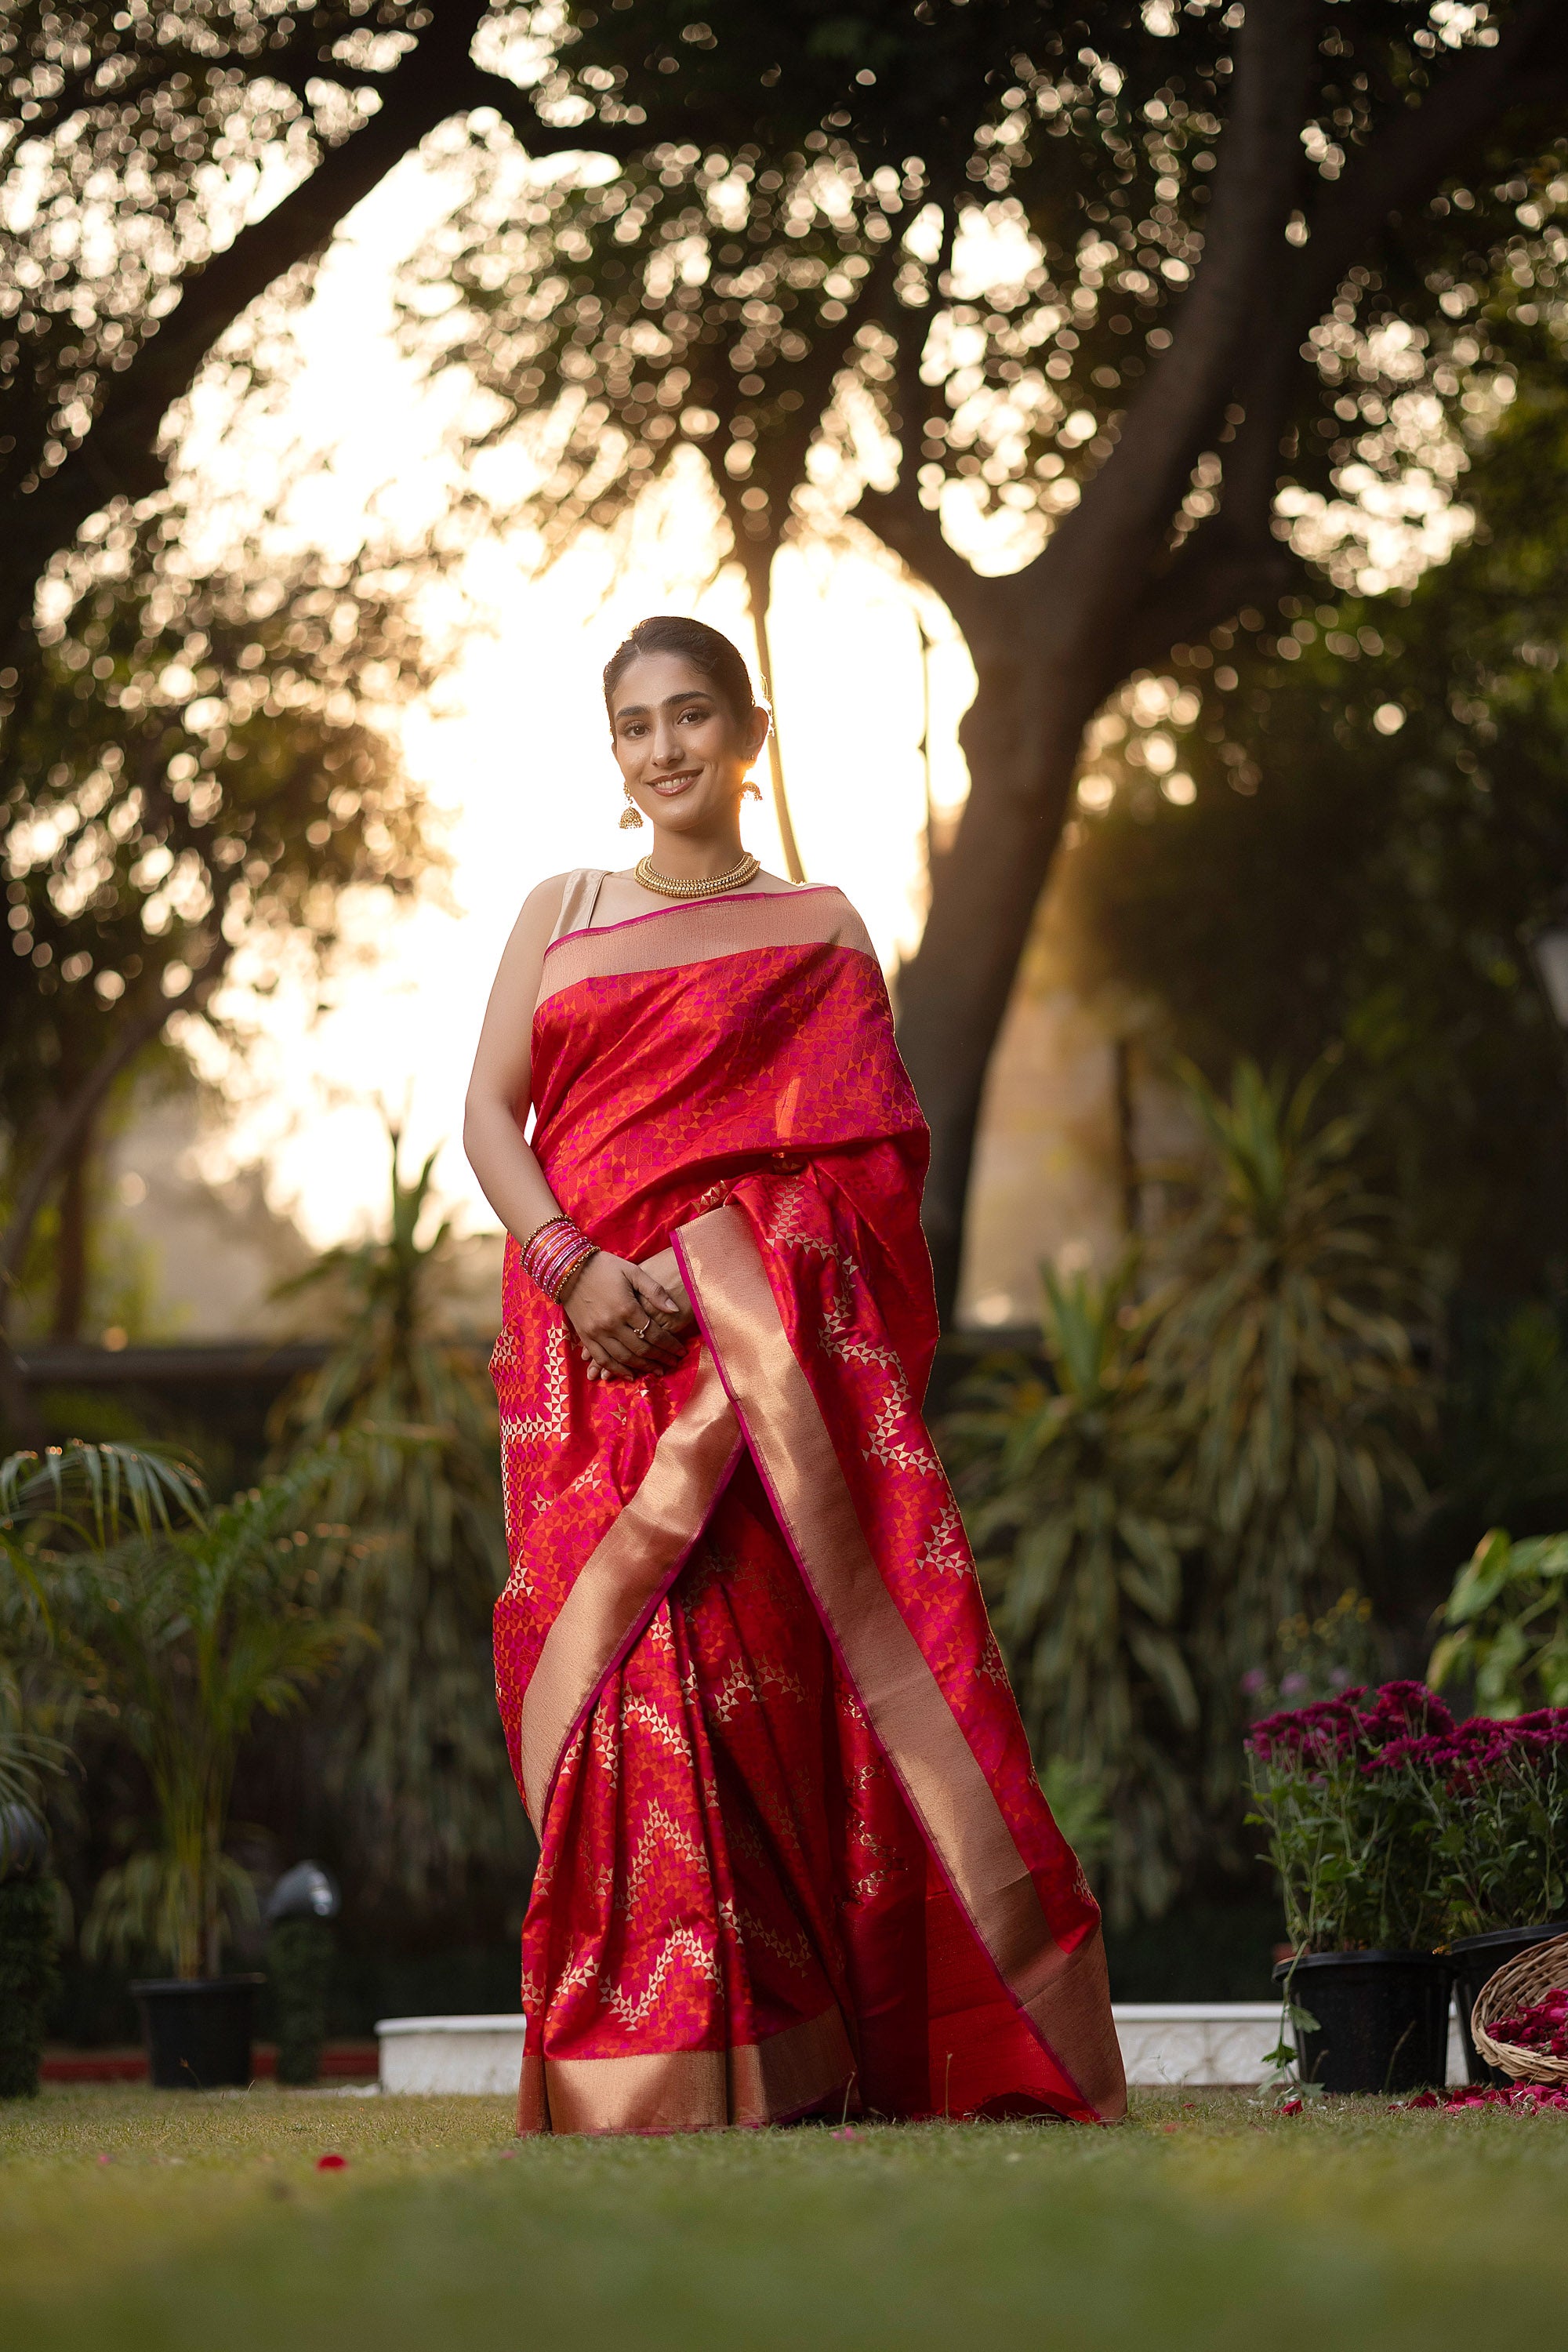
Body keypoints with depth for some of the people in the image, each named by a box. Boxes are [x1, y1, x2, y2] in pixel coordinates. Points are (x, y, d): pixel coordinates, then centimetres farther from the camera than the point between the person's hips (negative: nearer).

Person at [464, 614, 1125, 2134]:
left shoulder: (818, 932, 12)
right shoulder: (560, 913, 18)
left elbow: (869, 1163, 5)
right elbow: (489, 1113, 8)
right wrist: (576, 1267, -10)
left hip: (770, 1339, -2)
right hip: (596, 1347, 2)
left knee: (762, 1654, -10)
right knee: (627, 1667, -6)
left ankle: (782, 2054, -7)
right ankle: (642, 2055, -5)